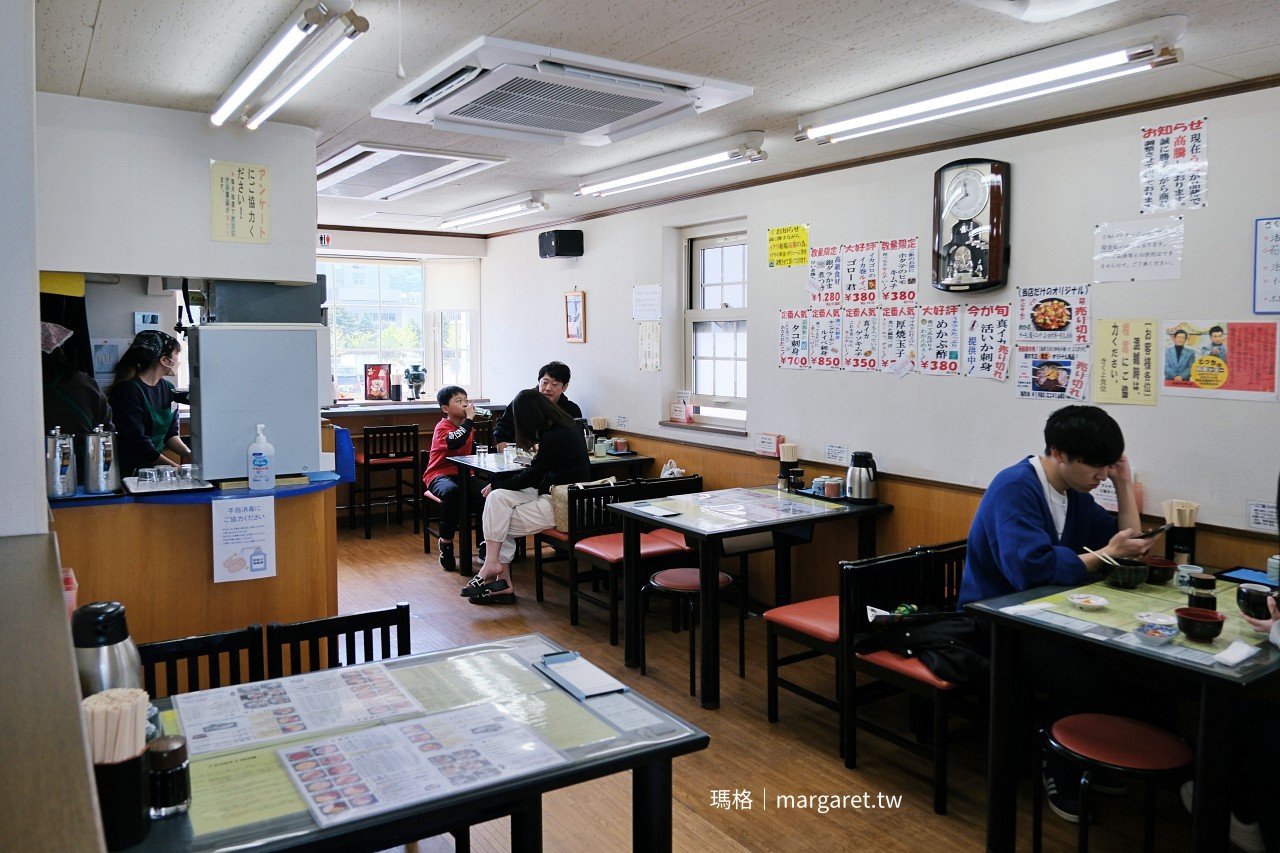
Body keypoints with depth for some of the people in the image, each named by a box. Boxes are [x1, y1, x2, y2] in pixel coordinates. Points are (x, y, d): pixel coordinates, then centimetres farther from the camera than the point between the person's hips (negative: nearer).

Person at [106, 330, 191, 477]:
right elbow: (137, 444, -18)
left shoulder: (168, 388, 10)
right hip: (130, 470, -7)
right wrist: (178, 469, -22)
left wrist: (188, 453, -8)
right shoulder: (128, 390, -13)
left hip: (156, 465, 7)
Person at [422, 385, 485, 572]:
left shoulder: (465, 425, 14)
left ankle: (484, 544, -6)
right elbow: (457, 442, -31)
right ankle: (446, 542, -20)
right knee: (451, 491, -40)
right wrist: (469, 419, -23)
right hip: (440, 475, -6)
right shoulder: (442, 427, -10)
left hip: (462, 474, 6)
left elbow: (472, 448, 24)